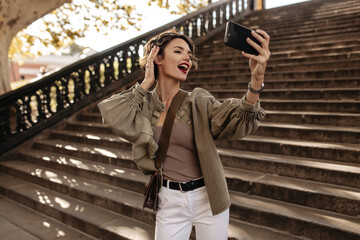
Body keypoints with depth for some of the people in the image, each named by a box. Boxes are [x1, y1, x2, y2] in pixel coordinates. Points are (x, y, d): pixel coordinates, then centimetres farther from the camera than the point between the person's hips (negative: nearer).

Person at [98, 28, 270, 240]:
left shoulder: (198, 101, -8)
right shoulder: (144, 105, -3)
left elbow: (239, 122, -23)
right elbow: (112, 115, -20)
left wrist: (257, 79, -40)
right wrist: (146, 83, -12)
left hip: (208, 199, 0)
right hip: (169, 202, 1)